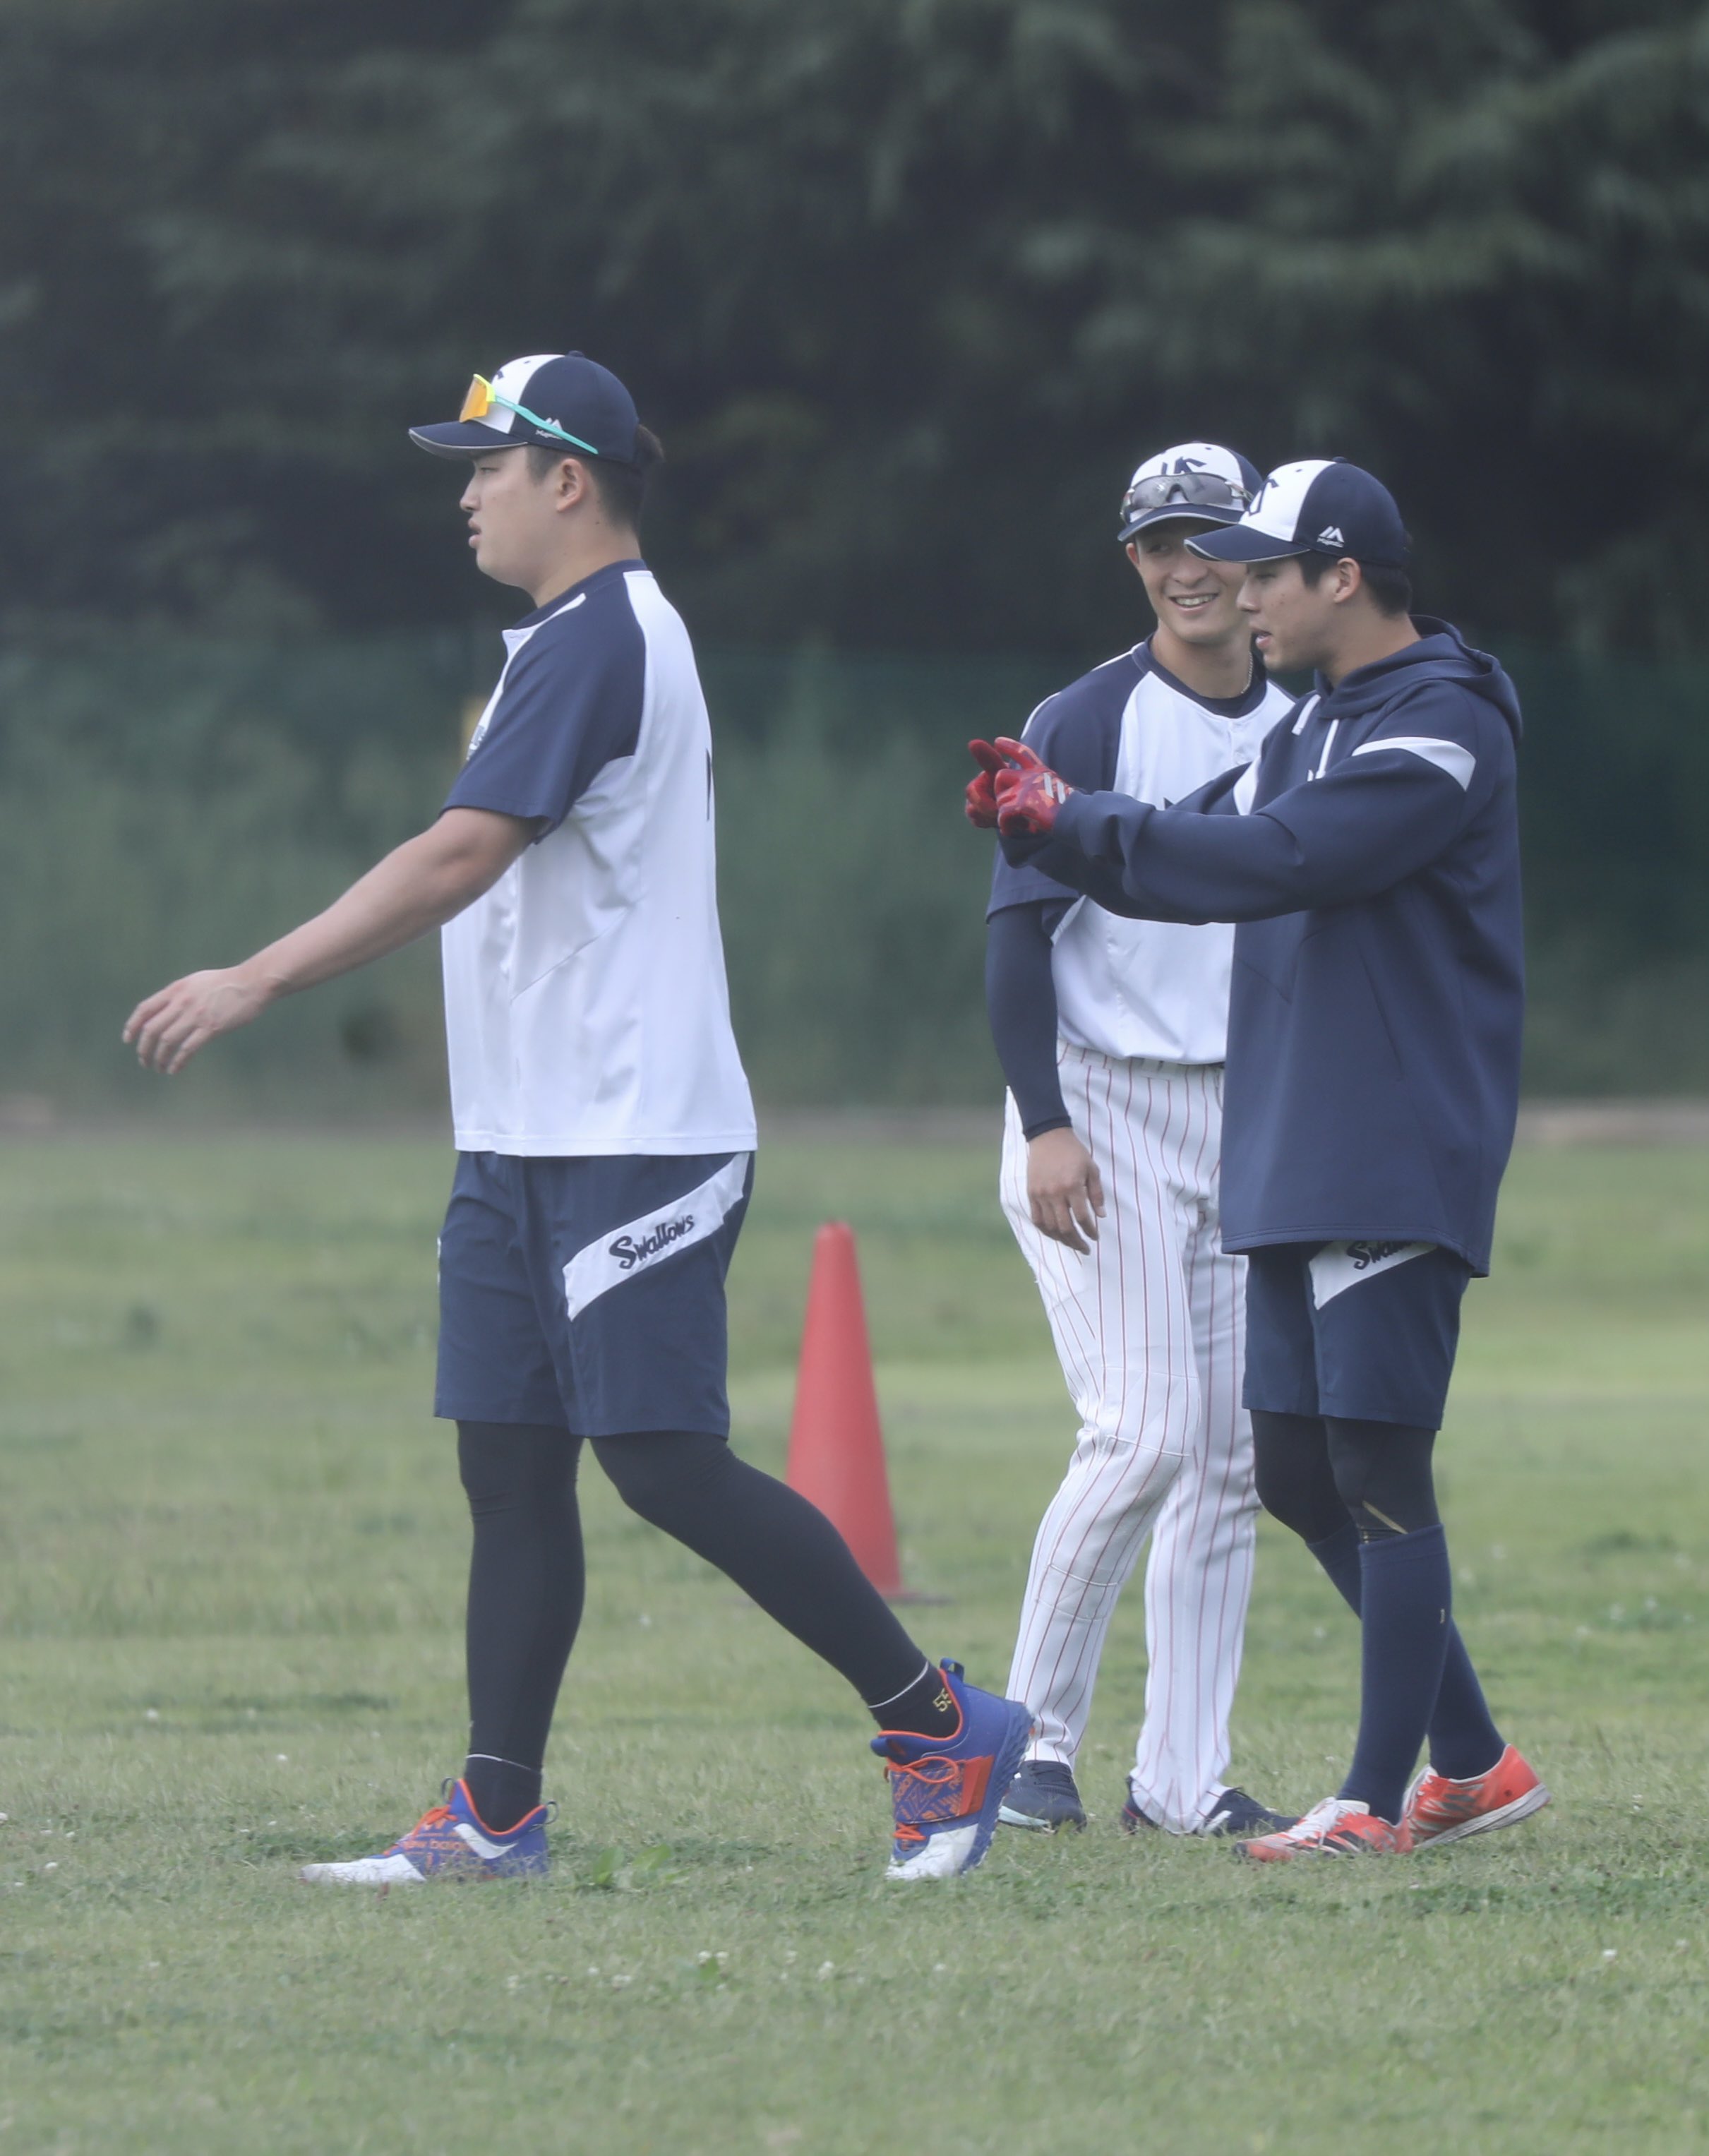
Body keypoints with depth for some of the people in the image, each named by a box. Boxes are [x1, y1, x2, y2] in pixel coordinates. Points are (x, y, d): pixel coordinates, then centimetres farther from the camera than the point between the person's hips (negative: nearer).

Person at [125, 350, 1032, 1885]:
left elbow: (459, 859, -22)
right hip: (527, 1138, 10)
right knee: (509, 1461, 6)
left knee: (665, 1460, -11)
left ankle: (942, 1725, -4)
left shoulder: (591, 644, -14)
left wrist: (256, 983, -22)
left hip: (634, 1143, -10)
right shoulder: (620, 637, 18)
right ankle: (498, 1815, 6)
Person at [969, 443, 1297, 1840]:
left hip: (1249, 1121, 6)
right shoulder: (1087, 725, -6)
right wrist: (1046, 1128, -18)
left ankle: (1183, 1776, 6)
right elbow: (1019, 935, -8)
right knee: (1146, 1432, -15)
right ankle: (1034, 1734, -2)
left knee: (1234, 1450, 2)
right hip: (1101, 1108, -6)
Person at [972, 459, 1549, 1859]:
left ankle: (1380, 1804, -8)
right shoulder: (1315, 729, 18)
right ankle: (1473, 1763, 18)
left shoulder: (1445, 729, -13)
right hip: (1289, 1165, 10)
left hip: (1399, 1170, -10)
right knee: (1298, 1472, 9)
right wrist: (1048, 825, -1)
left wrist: (1073, 821, -16)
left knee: (1380, 1471, -9)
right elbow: (1200, 859, 17)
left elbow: (1271, 861, -23)